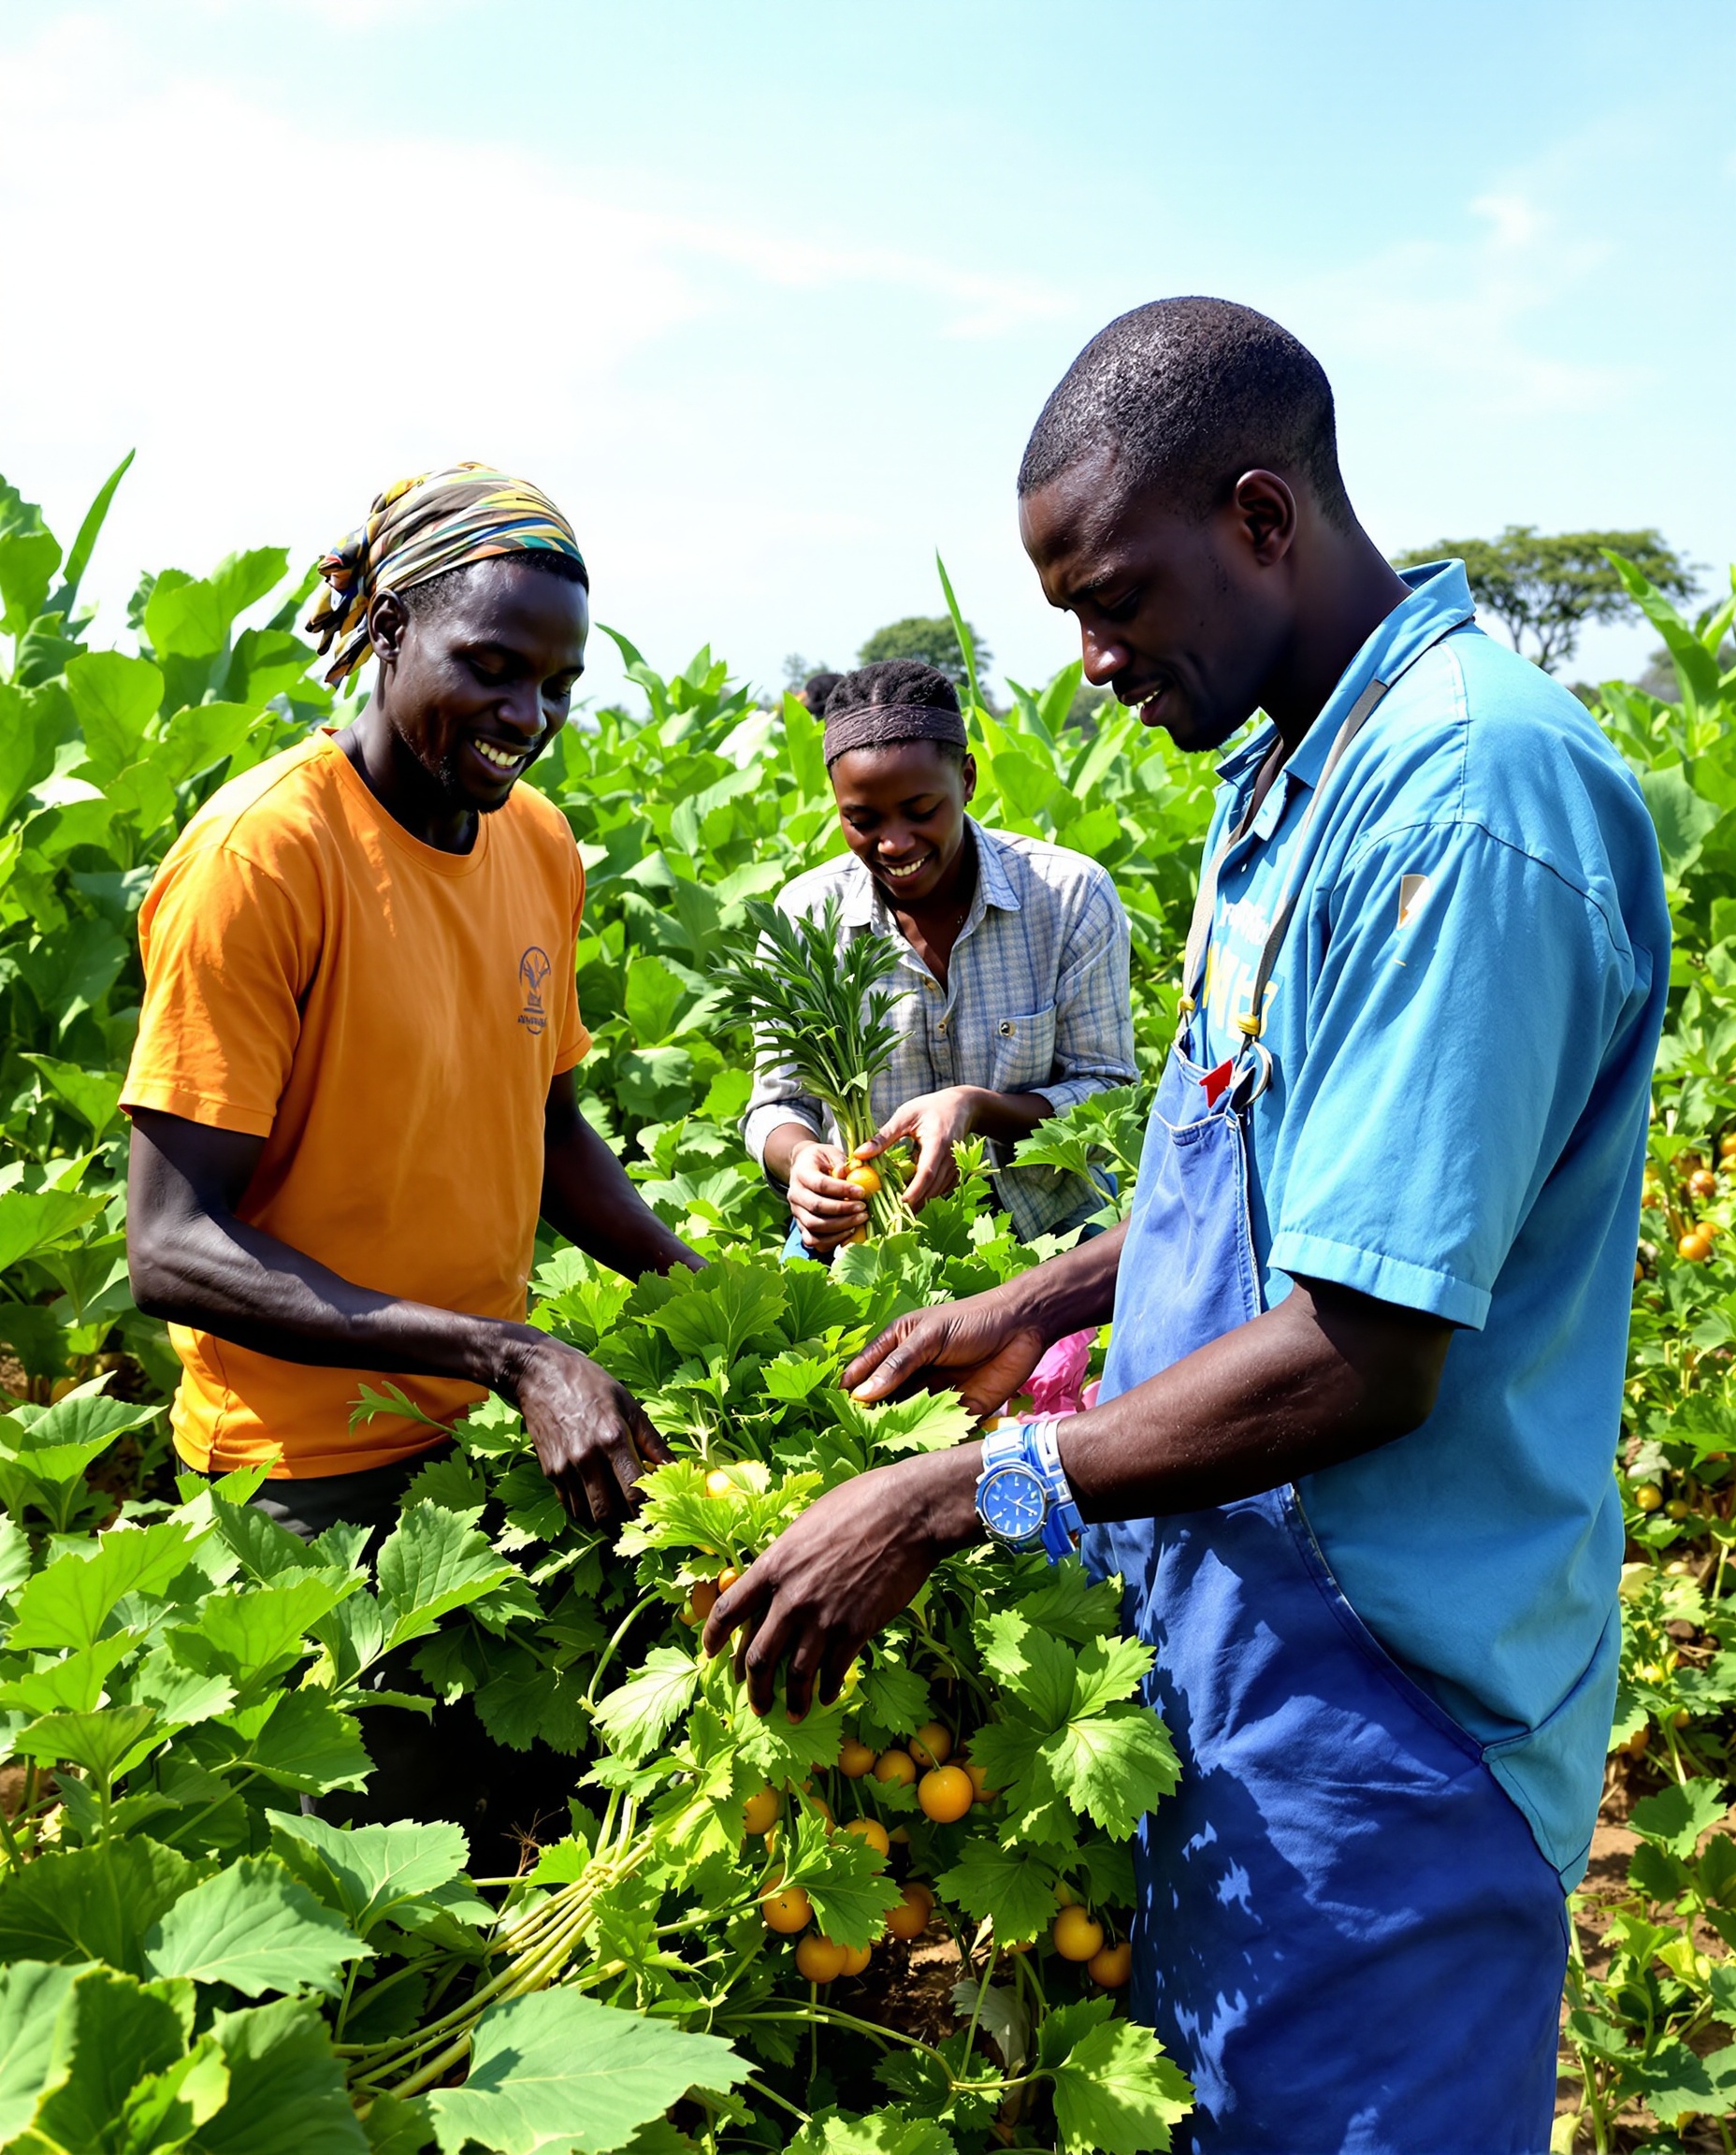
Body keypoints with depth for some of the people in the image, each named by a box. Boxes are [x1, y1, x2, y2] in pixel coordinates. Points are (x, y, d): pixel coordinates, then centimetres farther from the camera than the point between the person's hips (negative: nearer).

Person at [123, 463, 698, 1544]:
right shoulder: (261, 851, -19)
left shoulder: (541, 840, 2)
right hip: (310, 1482, -6)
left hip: (492, 1436, 7)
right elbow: (174, 1247, -22)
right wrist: (511, 1356, -29)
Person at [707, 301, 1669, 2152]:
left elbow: (1361, 1363, -27)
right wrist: (1049, 1301, 11)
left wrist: (950, 1500, -20)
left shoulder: (1469, 802, -26)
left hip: (1370, 1715, -9)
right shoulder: (1294, 772, 7)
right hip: (1216, 1621, 9)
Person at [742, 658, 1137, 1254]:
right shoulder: (804, 916, -2)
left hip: (1046, 1234, 1)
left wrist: (978, 1108, -23)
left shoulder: (1071, 897, -7)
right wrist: (800, 1157, -21)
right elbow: (779, 1104, 4)